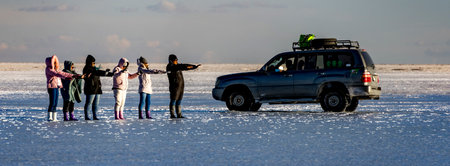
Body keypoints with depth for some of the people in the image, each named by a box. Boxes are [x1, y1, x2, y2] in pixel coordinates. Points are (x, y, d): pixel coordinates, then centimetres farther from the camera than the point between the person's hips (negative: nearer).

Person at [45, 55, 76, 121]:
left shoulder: (55, 69, 19)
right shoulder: (48, 69, -9)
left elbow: (61, 73, 23)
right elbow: (56, 74, -22)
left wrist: (72, 75, 18)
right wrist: (67, 76, -31)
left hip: (56, 87, 9)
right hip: (51, 87, -9)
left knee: (55, 103, 7)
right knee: (52, 103, -11)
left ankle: (54, 117, 9)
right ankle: (49, 117, -8)